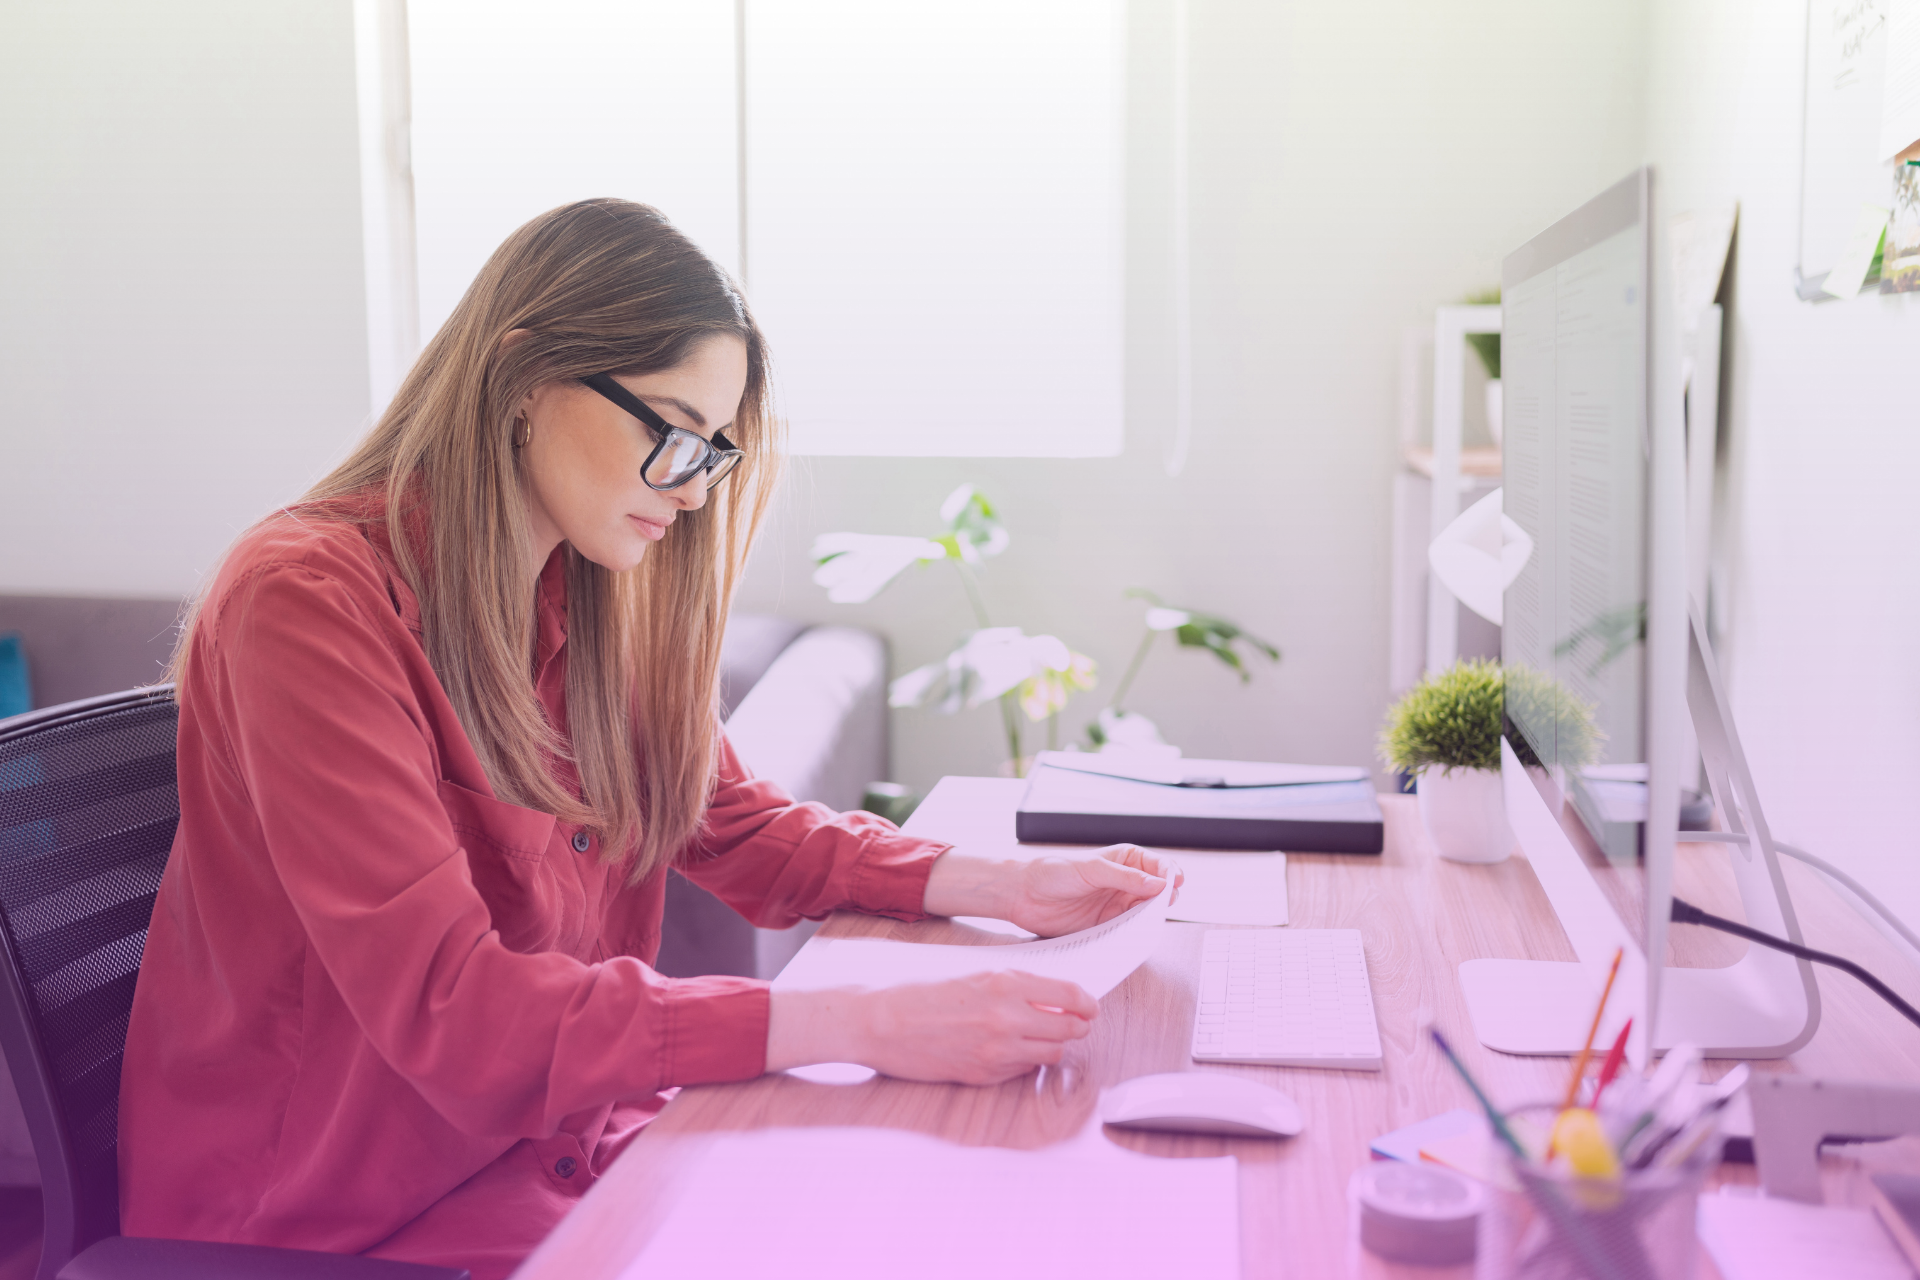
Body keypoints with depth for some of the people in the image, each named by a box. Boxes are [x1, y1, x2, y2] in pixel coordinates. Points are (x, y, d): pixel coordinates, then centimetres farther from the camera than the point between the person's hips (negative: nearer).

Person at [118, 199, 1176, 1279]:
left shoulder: (591, 600, 3)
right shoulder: (309, 603, -21)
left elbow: (741, 826, 12)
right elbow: (450, 1008, -27)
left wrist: (1006, 888, -3)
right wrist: (864, 1027, -32)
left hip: (552, 1134, 7)